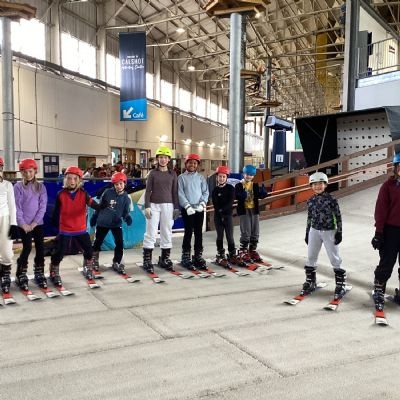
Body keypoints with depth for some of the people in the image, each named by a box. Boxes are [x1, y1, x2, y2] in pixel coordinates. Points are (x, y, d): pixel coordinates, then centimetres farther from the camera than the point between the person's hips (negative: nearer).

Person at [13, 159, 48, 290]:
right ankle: (20, 276, 9)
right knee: (27, 248, -6)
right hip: (24, 224, -3)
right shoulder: (18, 187, -2)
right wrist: (23, 224, -13)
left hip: (38, 223, 3)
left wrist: (34, 222, -8)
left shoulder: (41, 187, 4)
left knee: (40, 248, 3)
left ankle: (39, 275, 16)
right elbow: (17, 207, -6)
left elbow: (43, 206, 0)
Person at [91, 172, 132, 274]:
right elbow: (99, 206, 2)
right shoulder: (107, 193, -9)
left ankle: (116, 263, 12)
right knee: (98, 242, 12)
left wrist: (127, 217, -25)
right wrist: (94, 218, 9)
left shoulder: (126, 198, -5)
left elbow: (125, 212, -2)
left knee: (120, 243, -7)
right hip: (102, 222, 0)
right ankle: (94, 260, 35)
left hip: (116, 223, 1)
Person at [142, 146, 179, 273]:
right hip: (154, 205, -2)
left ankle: (165, 259, 17)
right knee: (151, 232, -4)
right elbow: (148, 191, 0)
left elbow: (174, 192, 8)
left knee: (167, 232, 7)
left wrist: (176, 208, 5)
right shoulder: (153, 173, 1)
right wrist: (147, 206, -8)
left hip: (168, 205, 2)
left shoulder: (172, 174, 7)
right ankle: (147, 260, 1)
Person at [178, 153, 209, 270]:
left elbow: (205, 192, 5)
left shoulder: (201, 177, 11)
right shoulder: (181, 177, 2)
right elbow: (180, 194, -5)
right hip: (187, 209, -3)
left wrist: (202, 204, -11)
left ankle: (198, 256, 16)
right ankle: (186, 257, 4)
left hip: (199, 209, 3)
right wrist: (187, 206, -16)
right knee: (188, 232, -3)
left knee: (199, 232, 7)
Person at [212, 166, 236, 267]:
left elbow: (230, 202, -9)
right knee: (220, 236, 7)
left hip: (228, 214, -1)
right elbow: (215, 204, -2)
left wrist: (222, 209, -14)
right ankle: (220, 254, 17)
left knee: (229, 236, -2)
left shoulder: (230, 188, 0)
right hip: (217, 215, 2)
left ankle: (232, 254, 11)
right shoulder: (215, 190, 4)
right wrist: (220, 213, -12)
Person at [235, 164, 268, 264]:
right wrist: (244, 194, -38)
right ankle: (242, 253, 6)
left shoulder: (255, 185, 9)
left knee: (255, 233, 9)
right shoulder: (239, 185, -3)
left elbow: (263, 195, -2)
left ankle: (253, 251, 24)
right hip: (244, 211, -5)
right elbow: (237, 196, -20)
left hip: (254, 210, 5)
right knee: (246, 233, -7)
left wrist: (261, 186, -19)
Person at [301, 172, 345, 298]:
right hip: (314, 231, 4)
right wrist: (307, 233, 13)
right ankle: (310, 282, 23)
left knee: (334, 258, 1)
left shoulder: (331, 199, -9)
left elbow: (338, 216, -5)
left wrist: (339, 232, -7)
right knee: (311, 257, 9)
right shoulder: (310, 201, 4)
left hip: (329, 232, -4)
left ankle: (341, 284, 11)